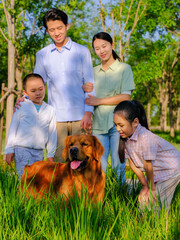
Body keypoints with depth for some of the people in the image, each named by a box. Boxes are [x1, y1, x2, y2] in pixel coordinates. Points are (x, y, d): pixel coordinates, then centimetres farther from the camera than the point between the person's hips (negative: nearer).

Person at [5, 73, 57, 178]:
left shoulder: (50, 110, 9)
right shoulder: (21, 106, 2)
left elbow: (52, 133, 12)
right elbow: (13, 128, 5)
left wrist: (51, 154, 11)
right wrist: (9, 150, 2)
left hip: (39, 152, 3)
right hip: (22, 149, -3)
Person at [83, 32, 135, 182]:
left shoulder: (124, 68, 4)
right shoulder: (94, 71, 17)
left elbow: (125, 97, -6)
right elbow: (90, 99, 20)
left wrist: (98, 101, -8)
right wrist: (84, 89, -3)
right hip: (99, 123, 4)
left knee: (118, 165, -3)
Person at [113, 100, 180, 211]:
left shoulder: (145, 137, -33)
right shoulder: (125, 137, -8)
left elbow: (148, 166, -25)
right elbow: (133, 164, -3)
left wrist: (152, 188, -15)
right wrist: (145, 185, -1)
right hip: (157, 172, 8)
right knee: (142, 198, 4)